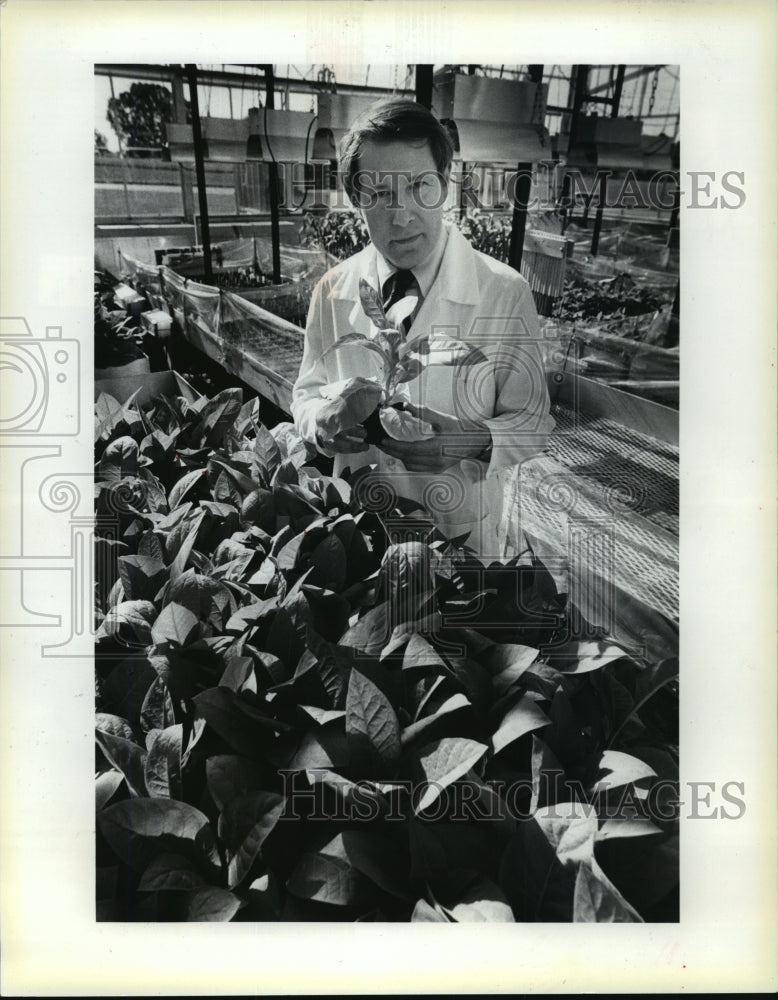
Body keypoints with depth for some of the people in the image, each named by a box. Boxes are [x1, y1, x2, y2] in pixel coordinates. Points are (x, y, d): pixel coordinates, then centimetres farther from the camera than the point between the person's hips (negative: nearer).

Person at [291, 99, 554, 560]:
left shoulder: (506, 292, -15)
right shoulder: (333, 290, -5)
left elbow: (533, 422, -11)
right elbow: (307, 392, 4)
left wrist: (475, 441, -31)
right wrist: (323, 419, -20)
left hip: (462, 531, -2)